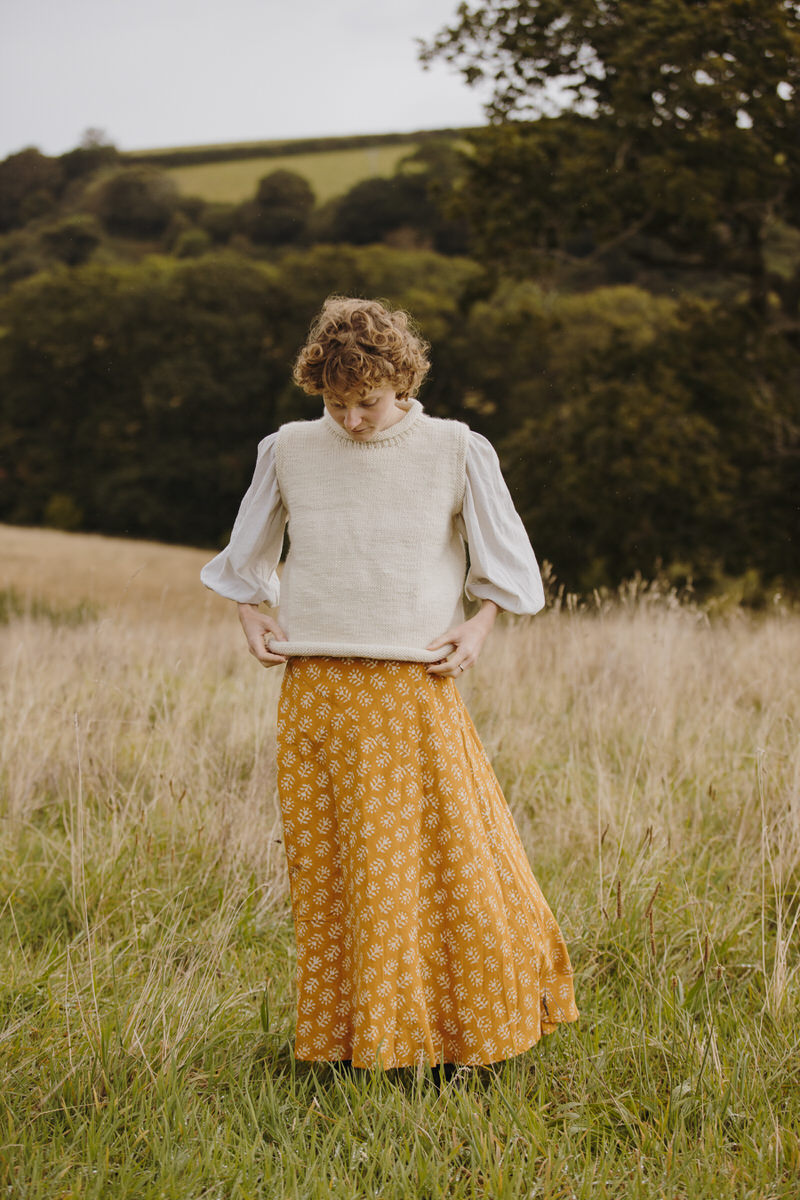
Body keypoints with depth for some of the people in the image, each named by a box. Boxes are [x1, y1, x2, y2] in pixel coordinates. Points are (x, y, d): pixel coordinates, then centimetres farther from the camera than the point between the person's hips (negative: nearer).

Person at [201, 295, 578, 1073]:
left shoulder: (455, 452, -2)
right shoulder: (289, 451, 4)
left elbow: (505, 559, 10)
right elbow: (247, 555, 20)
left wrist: (478, 627, -4)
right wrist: (251, 616, 5)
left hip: (412, 688, -2)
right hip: (315, 687, 2)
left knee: (444, 854, -1)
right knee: (325, 866, 5)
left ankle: (471, 1022, 15)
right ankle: (343, 1032, 17)